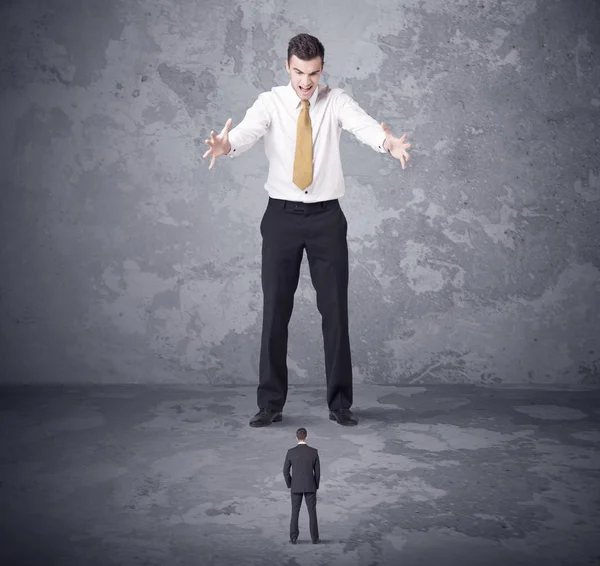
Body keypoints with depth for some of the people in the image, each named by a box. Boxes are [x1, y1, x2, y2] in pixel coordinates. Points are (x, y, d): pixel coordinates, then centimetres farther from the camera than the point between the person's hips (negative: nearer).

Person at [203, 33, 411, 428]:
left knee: (335, 310, 3)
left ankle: (340, 403, 15)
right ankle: (271, 403, 13)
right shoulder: (271, 102, -2)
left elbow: (364, 125, -22)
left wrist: (389, 143, -45)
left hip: (327, 217, 0)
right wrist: (226, 145, -46)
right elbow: (248, 131, -22)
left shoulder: (337, 102, -2)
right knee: (276, 311, 3)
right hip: (282, 216, 0)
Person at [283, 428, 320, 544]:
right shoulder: (314, 451, -8)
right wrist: (316, 486, 10)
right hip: (310, 486, 0)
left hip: (296, 486, 0)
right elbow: (317, 471, -3)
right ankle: (314, 538, 9)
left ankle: (293, 538, 9)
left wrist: (290, 486, 9)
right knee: (312, 512, 8)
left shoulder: (291, 452, -9)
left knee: (295, 512, 10)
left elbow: (285, 471, -5)